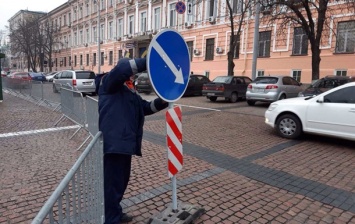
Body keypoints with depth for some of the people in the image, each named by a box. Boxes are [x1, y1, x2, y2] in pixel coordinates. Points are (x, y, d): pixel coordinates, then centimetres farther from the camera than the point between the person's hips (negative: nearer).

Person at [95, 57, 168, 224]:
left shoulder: (129, 91, 22)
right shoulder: (108, 82, -3)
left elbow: (145, 107, 18)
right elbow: (123, 68, -23)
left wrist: (163, 101, 1)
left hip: (124, 141, 10)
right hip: (114, 141, -10)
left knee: (122, 180, 19)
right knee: (113, 182, -3)